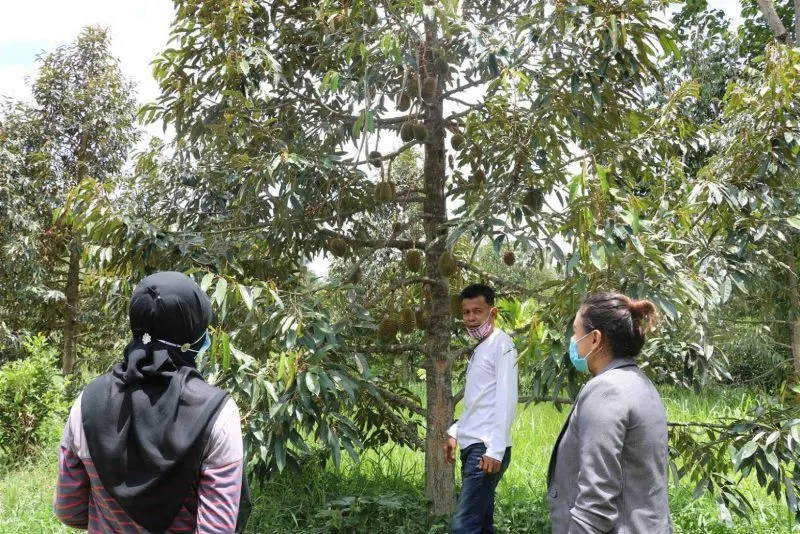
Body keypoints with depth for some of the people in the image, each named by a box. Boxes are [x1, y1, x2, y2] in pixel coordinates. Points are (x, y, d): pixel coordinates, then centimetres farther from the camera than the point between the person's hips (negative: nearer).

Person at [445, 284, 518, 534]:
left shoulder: (501, 344, -8)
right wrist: (455, 432, 18)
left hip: (487, 448, -9)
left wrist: (495, 449, -22)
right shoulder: (479, 348, 18)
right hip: (472, 446, 9)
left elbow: (506, 400, -17)